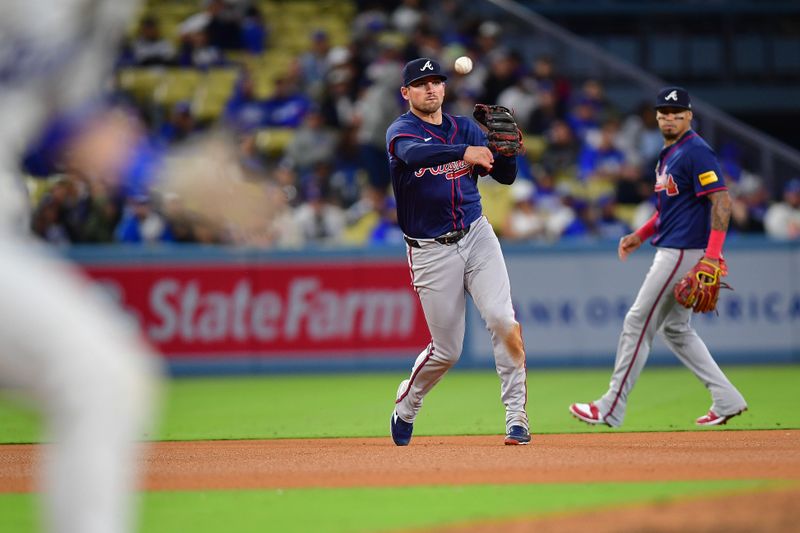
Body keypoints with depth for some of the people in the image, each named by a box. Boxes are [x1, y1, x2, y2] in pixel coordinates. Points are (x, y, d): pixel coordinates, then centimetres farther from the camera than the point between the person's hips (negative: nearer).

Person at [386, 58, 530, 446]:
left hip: (476, 236, 3)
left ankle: (516, 415, -14)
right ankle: (405, 408, 29)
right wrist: (464, 152, -49)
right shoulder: (400, 132, -6)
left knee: (502, 319, -19)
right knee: (446, 351, 1)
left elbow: (506, 176, 4)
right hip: (431, 251, -3)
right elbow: (416, 154, -31)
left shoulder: (466, 129, 9)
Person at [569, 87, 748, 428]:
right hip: (671, 250, 11)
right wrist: (640, 235, 16)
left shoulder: (696, 152, -14)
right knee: (675, 329, 15)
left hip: (683, 251, -11)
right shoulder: (669, 154, 17)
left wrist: (712, 255, -30)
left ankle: (611, 410, -1)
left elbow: (721, 201, -22)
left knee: (638, 323, -7)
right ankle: (726, 400, 14)